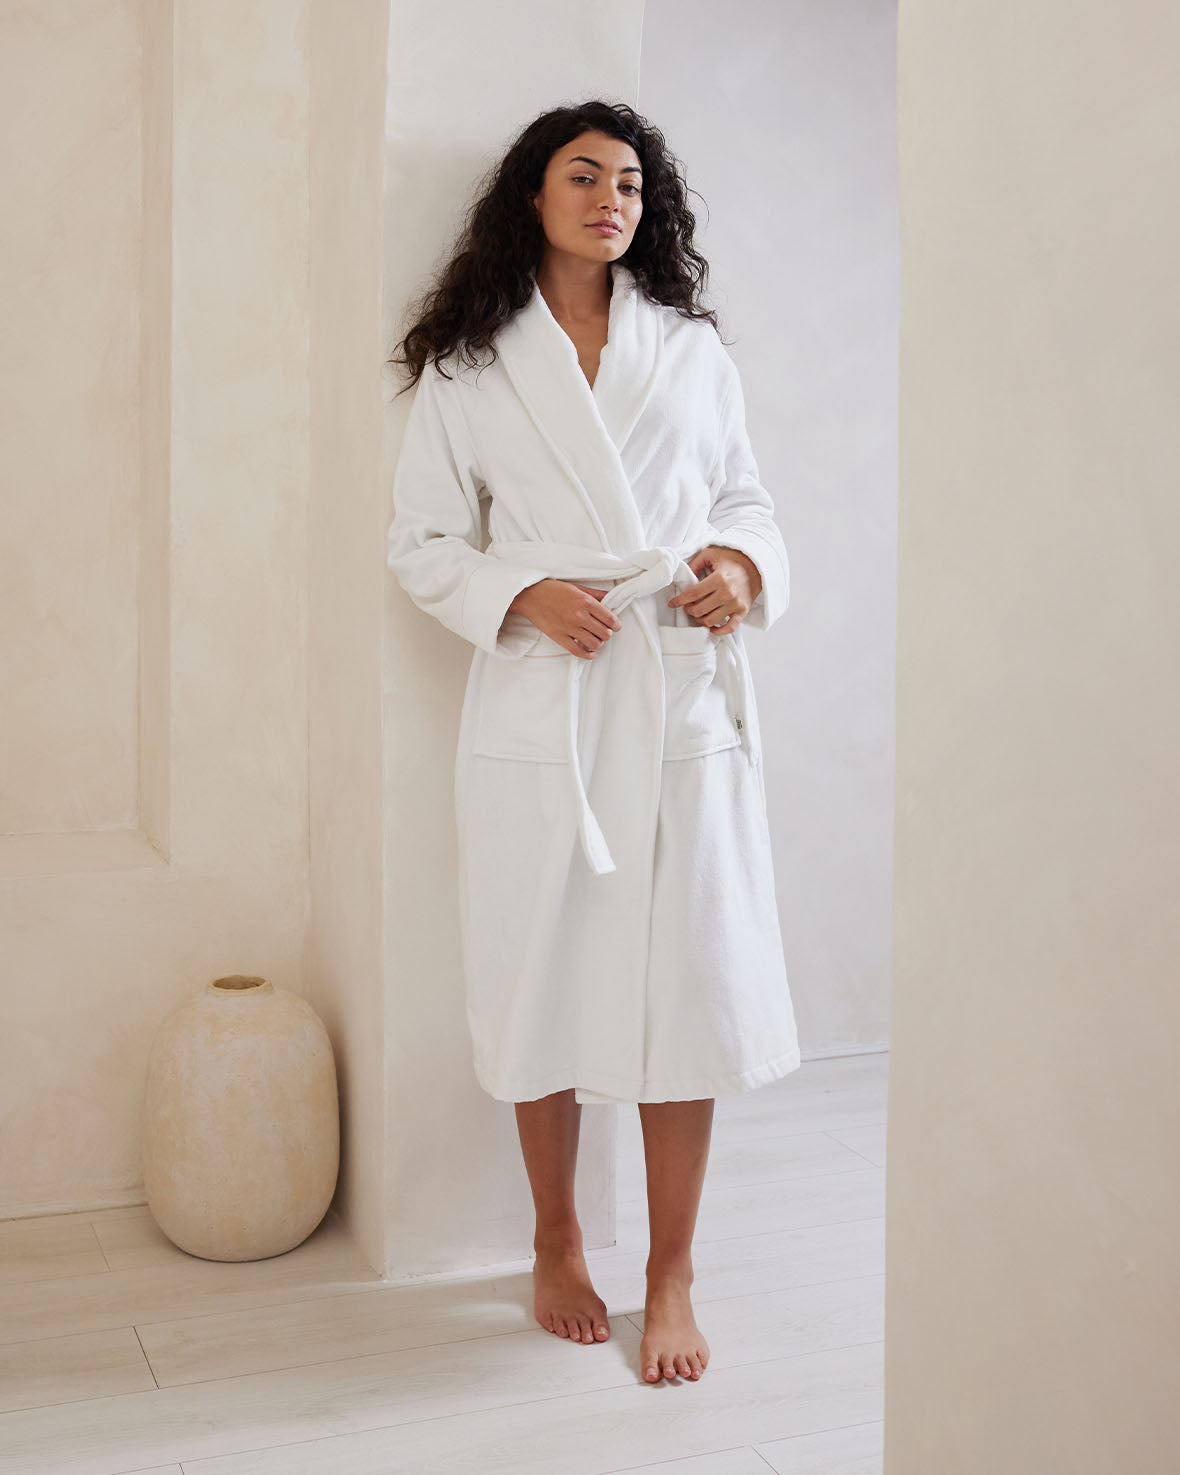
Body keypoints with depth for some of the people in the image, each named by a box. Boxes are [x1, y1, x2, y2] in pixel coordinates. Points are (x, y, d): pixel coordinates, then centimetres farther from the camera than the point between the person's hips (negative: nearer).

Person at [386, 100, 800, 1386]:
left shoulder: (694, 351, 12)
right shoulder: (467, 364, 6)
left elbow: (744, 494, 18)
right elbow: (420, 540, 6)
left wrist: (745, 564, -4)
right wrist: (523, 595, -11)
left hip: (684, 698, 2)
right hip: (539, 700, -1)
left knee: (689, 987, 0)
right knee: (544, 988, 5)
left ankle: (671, 1277, 16)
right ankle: (557, 1247, 28)